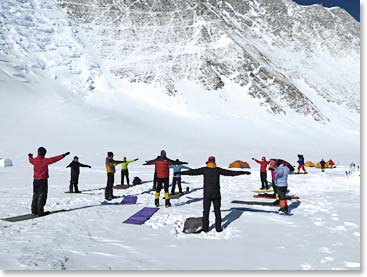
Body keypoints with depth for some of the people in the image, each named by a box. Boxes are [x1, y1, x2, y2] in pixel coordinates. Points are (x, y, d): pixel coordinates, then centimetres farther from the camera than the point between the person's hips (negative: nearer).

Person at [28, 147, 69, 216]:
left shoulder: (34, 160, 3)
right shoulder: (45, 160, -15)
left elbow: (31, 160, 27)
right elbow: (54, 159, -16)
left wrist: (30, 156, 51)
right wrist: (64, 155, -12)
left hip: (35, 180, 7)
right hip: (43, 180, -6)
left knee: (35, 196, 15)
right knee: (42, 196, -2)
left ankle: (34, 211, 21)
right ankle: (40, 212, -2)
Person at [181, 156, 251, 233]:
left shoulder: (204, 169, -2)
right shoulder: (218, 170, -2)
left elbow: (192, 171, 0)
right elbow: (231, 172, 0)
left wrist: (181, 173, 9)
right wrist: (244, 172, 5)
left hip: (207, 194, 0)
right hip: (216, 194, 1)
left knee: (206, 211, 7)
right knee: (217, 211, 11)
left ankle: (205, 228, 9)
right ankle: (218, 227, 13)